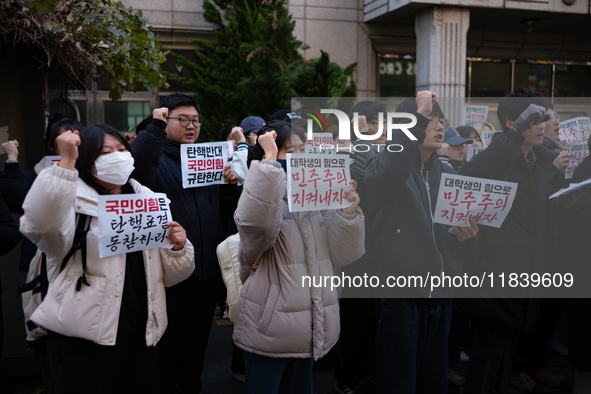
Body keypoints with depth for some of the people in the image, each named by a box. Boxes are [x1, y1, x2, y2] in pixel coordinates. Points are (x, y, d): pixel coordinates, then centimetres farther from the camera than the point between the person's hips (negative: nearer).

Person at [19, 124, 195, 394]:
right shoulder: (74, 202, -5)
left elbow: (170, 275, 13)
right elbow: (39, 224, -30)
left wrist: (178, 249, -7)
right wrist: (66, 162, -29)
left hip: (141, 337, 5)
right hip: (83, 342, -5)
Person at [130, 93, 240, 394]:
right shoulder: (157, 160, -4)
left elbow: (224, 214, 15)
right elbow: (135, 168, -31)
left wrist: (229, 186, -2)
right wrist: (155, 128, -28)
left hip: (207, 271, 6)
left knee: (198, 343, 20)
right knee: (169, 346, 6)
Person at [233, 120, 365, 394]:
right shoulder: (261, 197, -11)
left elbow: (341, 255, 1)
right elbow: (257, 223, -37)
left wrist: (348, 211, -13)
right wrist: (270, 159, -29)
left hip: (310, 328, 6)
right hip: (269, 328, -6)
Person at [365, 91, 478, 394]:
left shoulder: (448, 174, 14)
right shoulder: (384, 167, -3)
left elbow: (459, 247, 19)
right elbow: (389, 169, -31)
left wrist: (464, 236, -5)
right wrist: (419, 115, -27)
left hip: (440, 293, 6)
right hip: (400, 292, -6)